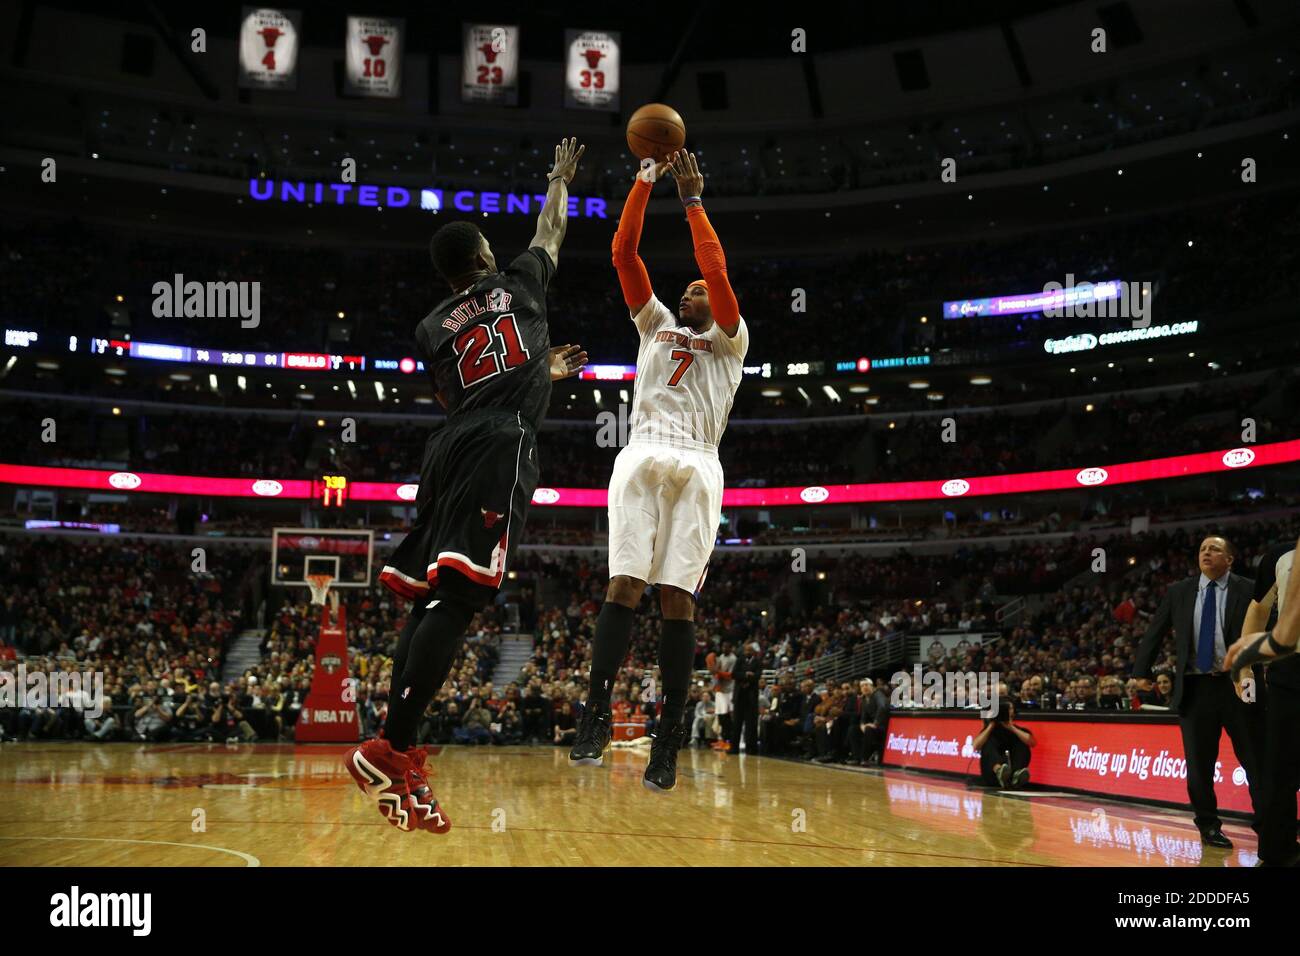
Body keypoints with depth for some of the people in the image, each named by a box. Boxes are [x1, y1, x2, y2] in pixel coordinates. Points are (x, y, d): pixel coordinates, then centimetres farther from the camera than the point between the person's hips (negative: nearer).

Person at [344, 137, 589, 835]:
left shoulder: (432, 328, 21)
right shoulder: (518, 282, 14)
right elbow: (552, 228, 32)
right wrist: (561, 176, 51)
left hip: (451, 445, 6)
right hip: (501, 445, -6)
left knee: (430, 598, 7)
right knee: (457, 597, -15)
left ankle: (397, 753, 2)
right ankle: (388, 751, -24)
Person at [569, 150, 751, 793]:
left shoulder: (730, 340, 17)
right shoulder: (655, 323, 27)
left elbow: (717, 270, 1)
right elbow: (623, 252, 18)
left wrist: (693, 201, 5)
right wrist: (645, 180, 11)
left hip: (695, 465, -2)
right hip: (641, 457, 2)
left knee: (678, 595, -8)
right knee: (624, 583, -11)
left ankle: (669, 738, -8)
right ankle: (596, 715, -12)